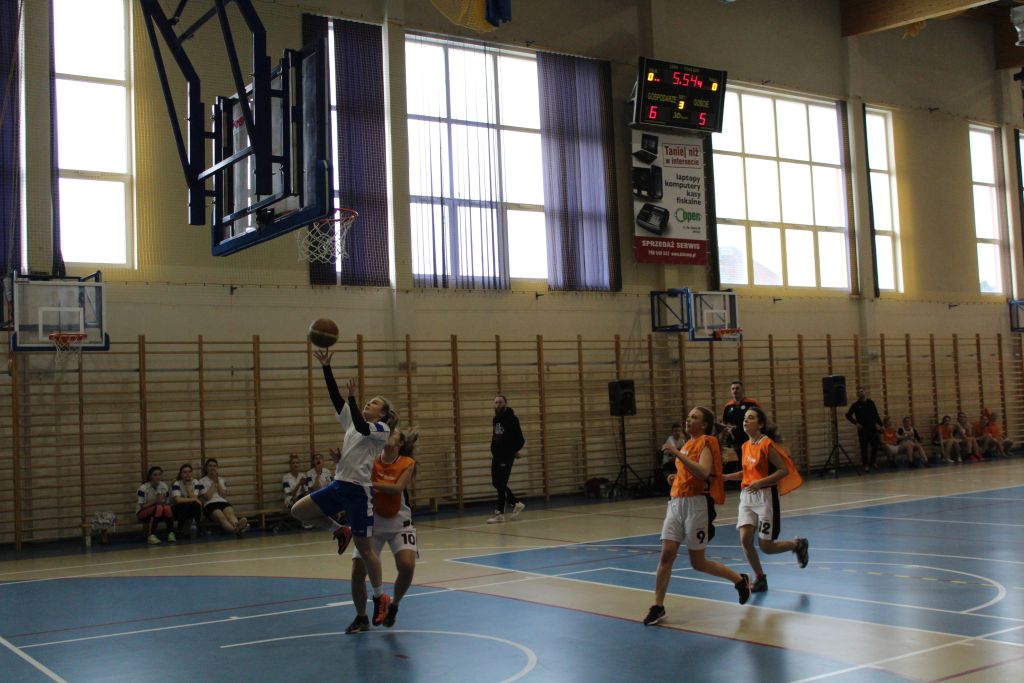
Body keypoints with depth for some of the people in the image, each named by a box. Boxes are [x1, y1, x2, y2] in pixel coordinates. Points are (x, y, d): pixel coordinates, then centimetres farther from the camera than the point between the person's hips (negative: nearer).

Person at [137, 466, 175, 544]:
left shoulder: (163, 486, -1)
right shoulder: (143, 488, -16)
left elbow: (167, 502, 4)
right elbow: (142, 506, -21)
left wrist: (164, 502, -19)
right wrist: (155, 501, -33)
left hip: (159, 514, 4)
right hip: (143, 514, -4)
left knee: (167, 508, -30)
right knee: (159, 508, -36)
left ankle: (171, 533, -23)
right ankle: (151, 536, -38)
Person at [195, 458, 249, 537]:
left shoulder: (223, 480, 23)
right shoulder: (202, 482, 11)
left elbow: (224, 495, 8)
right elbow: (208, 497, -3)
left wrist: (217, 482, 4)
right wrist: (213, 483, 3)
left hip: (223, 502, 3)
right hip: (210, 505, -3)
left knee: (230, 513, -36)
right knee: (221, 517, -38)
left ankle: (237, 526, -72)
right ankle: (236, 529, -71)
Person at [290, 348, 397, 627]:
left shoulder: (382, 429, -3)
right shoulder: (353, 422, 17)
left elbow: (362, 427, -25)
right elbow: (335, 398, 10)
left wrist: (352, 397, -25)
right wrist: (326, 367, 2)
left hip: (358, 490, -7)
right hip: (338, 485, 7)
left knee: (364, 548, -2)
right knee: (298, 511, -1)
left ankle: (380, 597, 13)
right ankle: (340, 531, 18)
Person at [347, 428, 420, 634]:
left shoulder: (407, 463, -8)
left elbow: (397, 488, -23)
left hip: (398, 523, -1)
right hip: (372, 523, 1)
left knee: (407, 566, -19)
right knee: (358, 572, -7)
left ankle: (393, 606, 10)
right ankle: (361, 618, 16)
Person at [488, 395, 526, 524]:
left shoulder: (511, 419, -11)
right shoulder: (495, 419, 12)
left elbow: (520, 439, -12)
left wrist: (514, 450, -6)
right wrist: (494, 450, 13)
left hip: (506, 456, -8)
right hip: (496, 455, 8)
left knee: (501, 484, -8)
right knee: (496, 483, 10)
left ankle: (500, 513, -2)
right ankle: (516, 504, 25)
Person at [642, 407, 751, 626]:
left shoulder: (706, 443, -8)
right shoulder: (688, 444, 17)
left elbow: (703, 472, -25)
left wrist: (678, 454, -27)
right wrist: (677, 477, 11)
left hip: (697, 503, -7)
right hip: (676, 502, 7)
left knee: (698, 562, 3)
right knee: (666, 554, -5)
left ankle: (741, 580, 25)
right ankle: (658, 607, -2)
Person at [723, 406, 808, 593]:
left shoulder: (766, 444, -14)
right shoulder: (746, 446, 9)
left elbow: (784, 470, -17)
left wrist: (760, 482, -25)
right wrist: (725, 477, 12)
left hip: (765, 496, -6)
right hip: (747, 496, 6)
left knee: (766, 547, -1)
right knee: (745, 539, -8)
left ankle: (798, 544, 27)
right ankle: (760, 578, 10)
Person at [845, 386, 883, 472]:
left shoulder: (871, 403, 6)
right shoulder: (855, 405, -2)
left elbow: (876, 414, 11)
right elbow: (848, 415, 3)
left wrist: (880, 424, 4)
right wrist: (856, 423, -4)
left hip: (873, 428, 3)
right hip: (862, 430, -3)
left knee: (876, 446, 3)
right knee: (864, 448, 0)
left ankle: (872, 462, 24)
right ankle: (865, 465, 9)